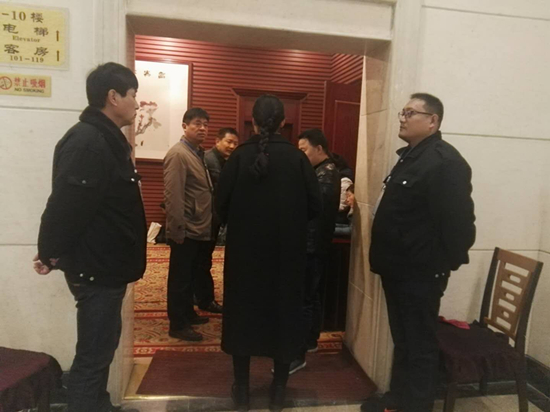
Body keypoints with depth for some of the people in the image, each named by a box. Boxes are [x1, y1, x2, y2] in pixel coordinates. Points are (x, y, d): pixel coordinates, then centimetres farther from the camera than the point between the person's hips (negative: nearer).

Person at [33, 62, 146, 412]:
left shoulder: (108, 139, 12)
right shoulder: (87, 142, -20)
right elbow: (65, 205, -25)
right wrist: (51, 253, -13)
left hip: (107, 265, 10)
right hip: (95, 268, -10)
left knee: (102, 347, 22)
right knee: (93, 355, 3)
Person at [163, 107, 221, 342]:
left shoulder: (198, 153, 14)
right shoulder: (178, 154, -14)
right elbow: (173, 196, -20)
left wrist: (210, 223, 14)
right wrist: (178, 229, -22)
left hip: (200, 229, 9)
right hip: (185, 232, -9)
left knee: (195, 274, 19)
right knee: (180, 279, 2)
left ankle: (188, 315, 34)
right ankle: (178, 325, 15)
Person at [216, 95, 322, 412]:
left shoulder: (239, 156, -9)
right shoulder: (297, 158, -8)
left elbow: (222, 204, -7)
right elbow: (315, 206, -7)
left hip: (244, 249, 0)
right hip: (288, 252, 0)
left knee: (243, 312, 14)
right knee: (284, 312, 14)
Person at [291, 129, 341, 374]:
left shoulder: (326, 174, -15)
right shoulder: (323, 171, 15)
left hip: (312, 246, -10)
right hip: (313, 244, 10)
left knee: (302, 299, -8)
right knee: (312, 296, 18)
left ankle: (298, 354, -2)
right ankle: (311, 340, 31)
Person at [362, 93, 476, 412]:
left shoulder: (445, 161, -18)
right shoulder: (410, 156, 13)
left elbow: (459, 221, -22)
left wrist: (441, 264, -16)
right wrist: (386, 258, 14)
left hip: (421, 273, -9)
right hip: (399, 268, 9)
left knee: (419, 345, 6)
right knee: (402, 340, 21)